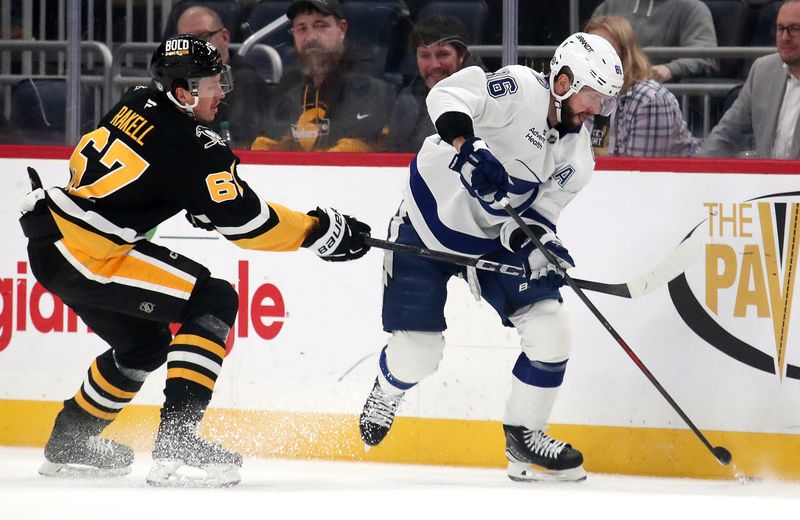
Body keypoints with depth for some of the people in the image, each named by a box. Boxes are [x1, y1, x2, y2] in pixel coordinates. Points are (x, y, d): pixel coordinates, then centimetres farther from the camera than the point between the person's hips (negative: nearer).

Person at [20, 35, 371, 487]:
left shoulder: (137, 106, 10)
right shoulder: (188, 147, -16)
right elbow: (244, 220, -13)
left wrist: (202, 204, 22)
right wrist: (318, 231, -4)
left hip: (52, 242, 10)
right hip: (87, 257, -9)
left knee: (143, 345, 25)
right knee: (214, 302, -10)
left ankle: (70, 442, 37)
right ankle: (176, 444, -17)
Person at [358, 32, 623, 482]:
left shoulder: (577, 154, -1)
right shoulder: (521, 90, -21)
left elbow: (539, 210, 1)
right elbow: (448, 95, -34)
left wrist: (535, 240, -21)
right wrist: (466, 145, -50)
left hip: (493, 239, 6)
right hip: (429, 224, -6)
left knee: (551, 333, -8)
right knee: (416, 353, -4)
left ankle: (523, 435, 9)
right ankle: (387, 392, 33)